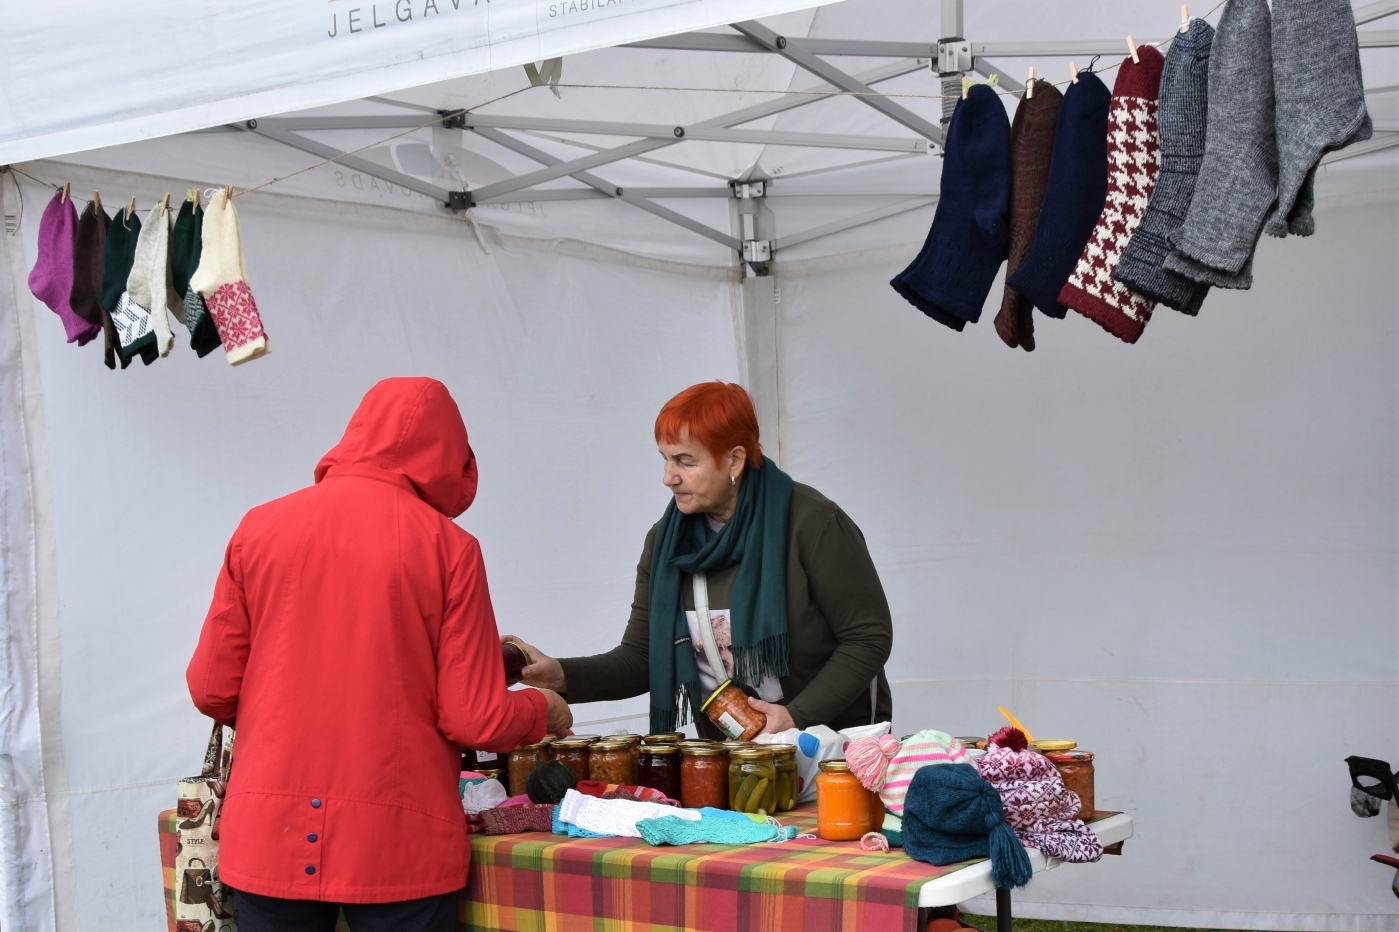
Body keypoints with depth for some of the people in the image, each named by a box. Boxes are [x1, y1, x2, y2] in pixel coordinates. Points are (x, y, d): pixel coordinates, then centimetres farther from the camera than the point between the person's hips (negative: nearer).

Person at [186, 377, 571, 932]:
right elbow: (477, 719, -7)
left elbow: (211, 689, 3)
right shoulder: (447, 547, -6)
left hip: (272, 837, 3)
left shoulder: (260, 527, 2)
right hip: (398, 844, -2)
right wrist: (544, 710, 14)